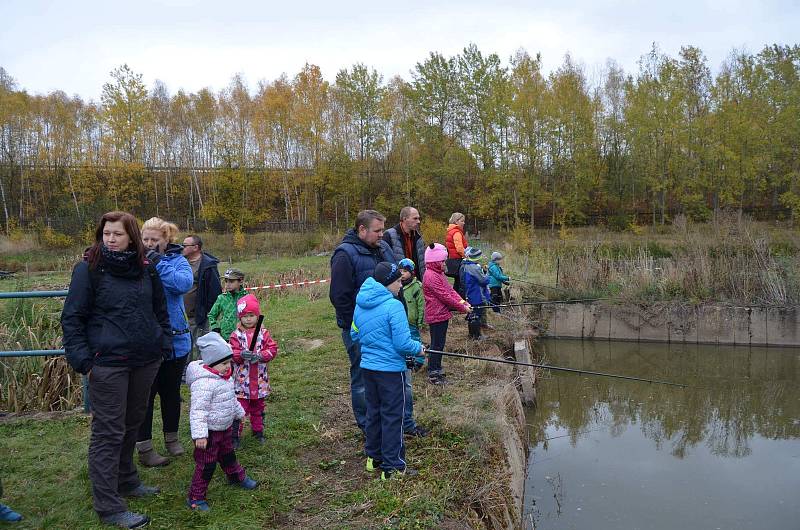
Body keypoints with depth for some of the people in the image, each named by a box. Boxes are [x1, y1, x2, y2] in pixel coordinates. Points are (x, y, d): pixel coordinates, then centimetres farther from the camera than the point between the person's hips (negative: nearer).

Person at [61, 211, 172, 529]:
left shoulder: (146, 269, 6)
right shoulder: (89, 269, -7)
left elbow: (160, 310, 16)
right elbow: (72, 318, -5)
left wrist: (165, 345, 9)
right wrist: (82, 359, -12)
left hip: (145, 360, 5)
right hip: (107, 363, -5)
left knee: (132, 423, 18)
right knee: (108, 432, 0)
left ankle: (126, 481, 37)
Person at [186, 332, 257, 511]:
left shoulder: (224, 377, 3)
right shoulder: (204, 383, -29)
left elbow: (231, 398, 21)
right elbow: (198, 410, -30)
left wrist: (239, 412, 32)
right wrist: (199, 434, -33)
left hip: (225, 427, 9)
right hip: (209, 431, -9)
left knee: (228, 454, 27)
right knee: (206, 464, 1)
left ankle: (237, 477, 48)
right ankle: (195, 497, 14)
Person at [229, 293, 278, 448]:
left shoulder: (263, 333, 1)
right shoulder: (236, 335, -4)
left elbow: (272, 349, -5)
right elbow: (232, 353, -11)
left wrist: (260, 356, -20)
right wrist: (241, 355, -32)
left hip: (259, 379, 3)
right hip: (242, 379, -3)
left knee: (258, 407, 18)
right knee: (240, 408, -2)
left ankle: (258, 431, 34)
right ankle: (235, 436, 10)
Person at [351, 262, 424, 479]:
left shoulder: (360, 305, 3)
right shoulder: (393, 306, -20)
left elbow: (354, 335, 12)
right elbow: (403, 344, -20)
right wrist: (419, 348, -2)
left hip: (367, 367, 7)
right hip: (390, 369, -7)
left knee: (373, 412, 19)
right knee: (392, 417, 3)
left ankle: (374, 457, 32)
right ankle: (393, 467, 10)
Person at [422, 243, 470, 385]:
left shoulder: (439, 274, 15)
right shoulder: (431, 276, -18)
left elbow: (450, 290, 12)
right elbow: (444, 296, -20)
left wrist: (462, 302, -3)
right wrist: (462, 308, -15)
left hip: (442, 314, 10)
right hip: (436, 316, -10)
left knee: (439, 343, 17)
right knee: (436, 344, -4)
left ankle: (437, 370, 28)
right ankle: (433, 375, 4)